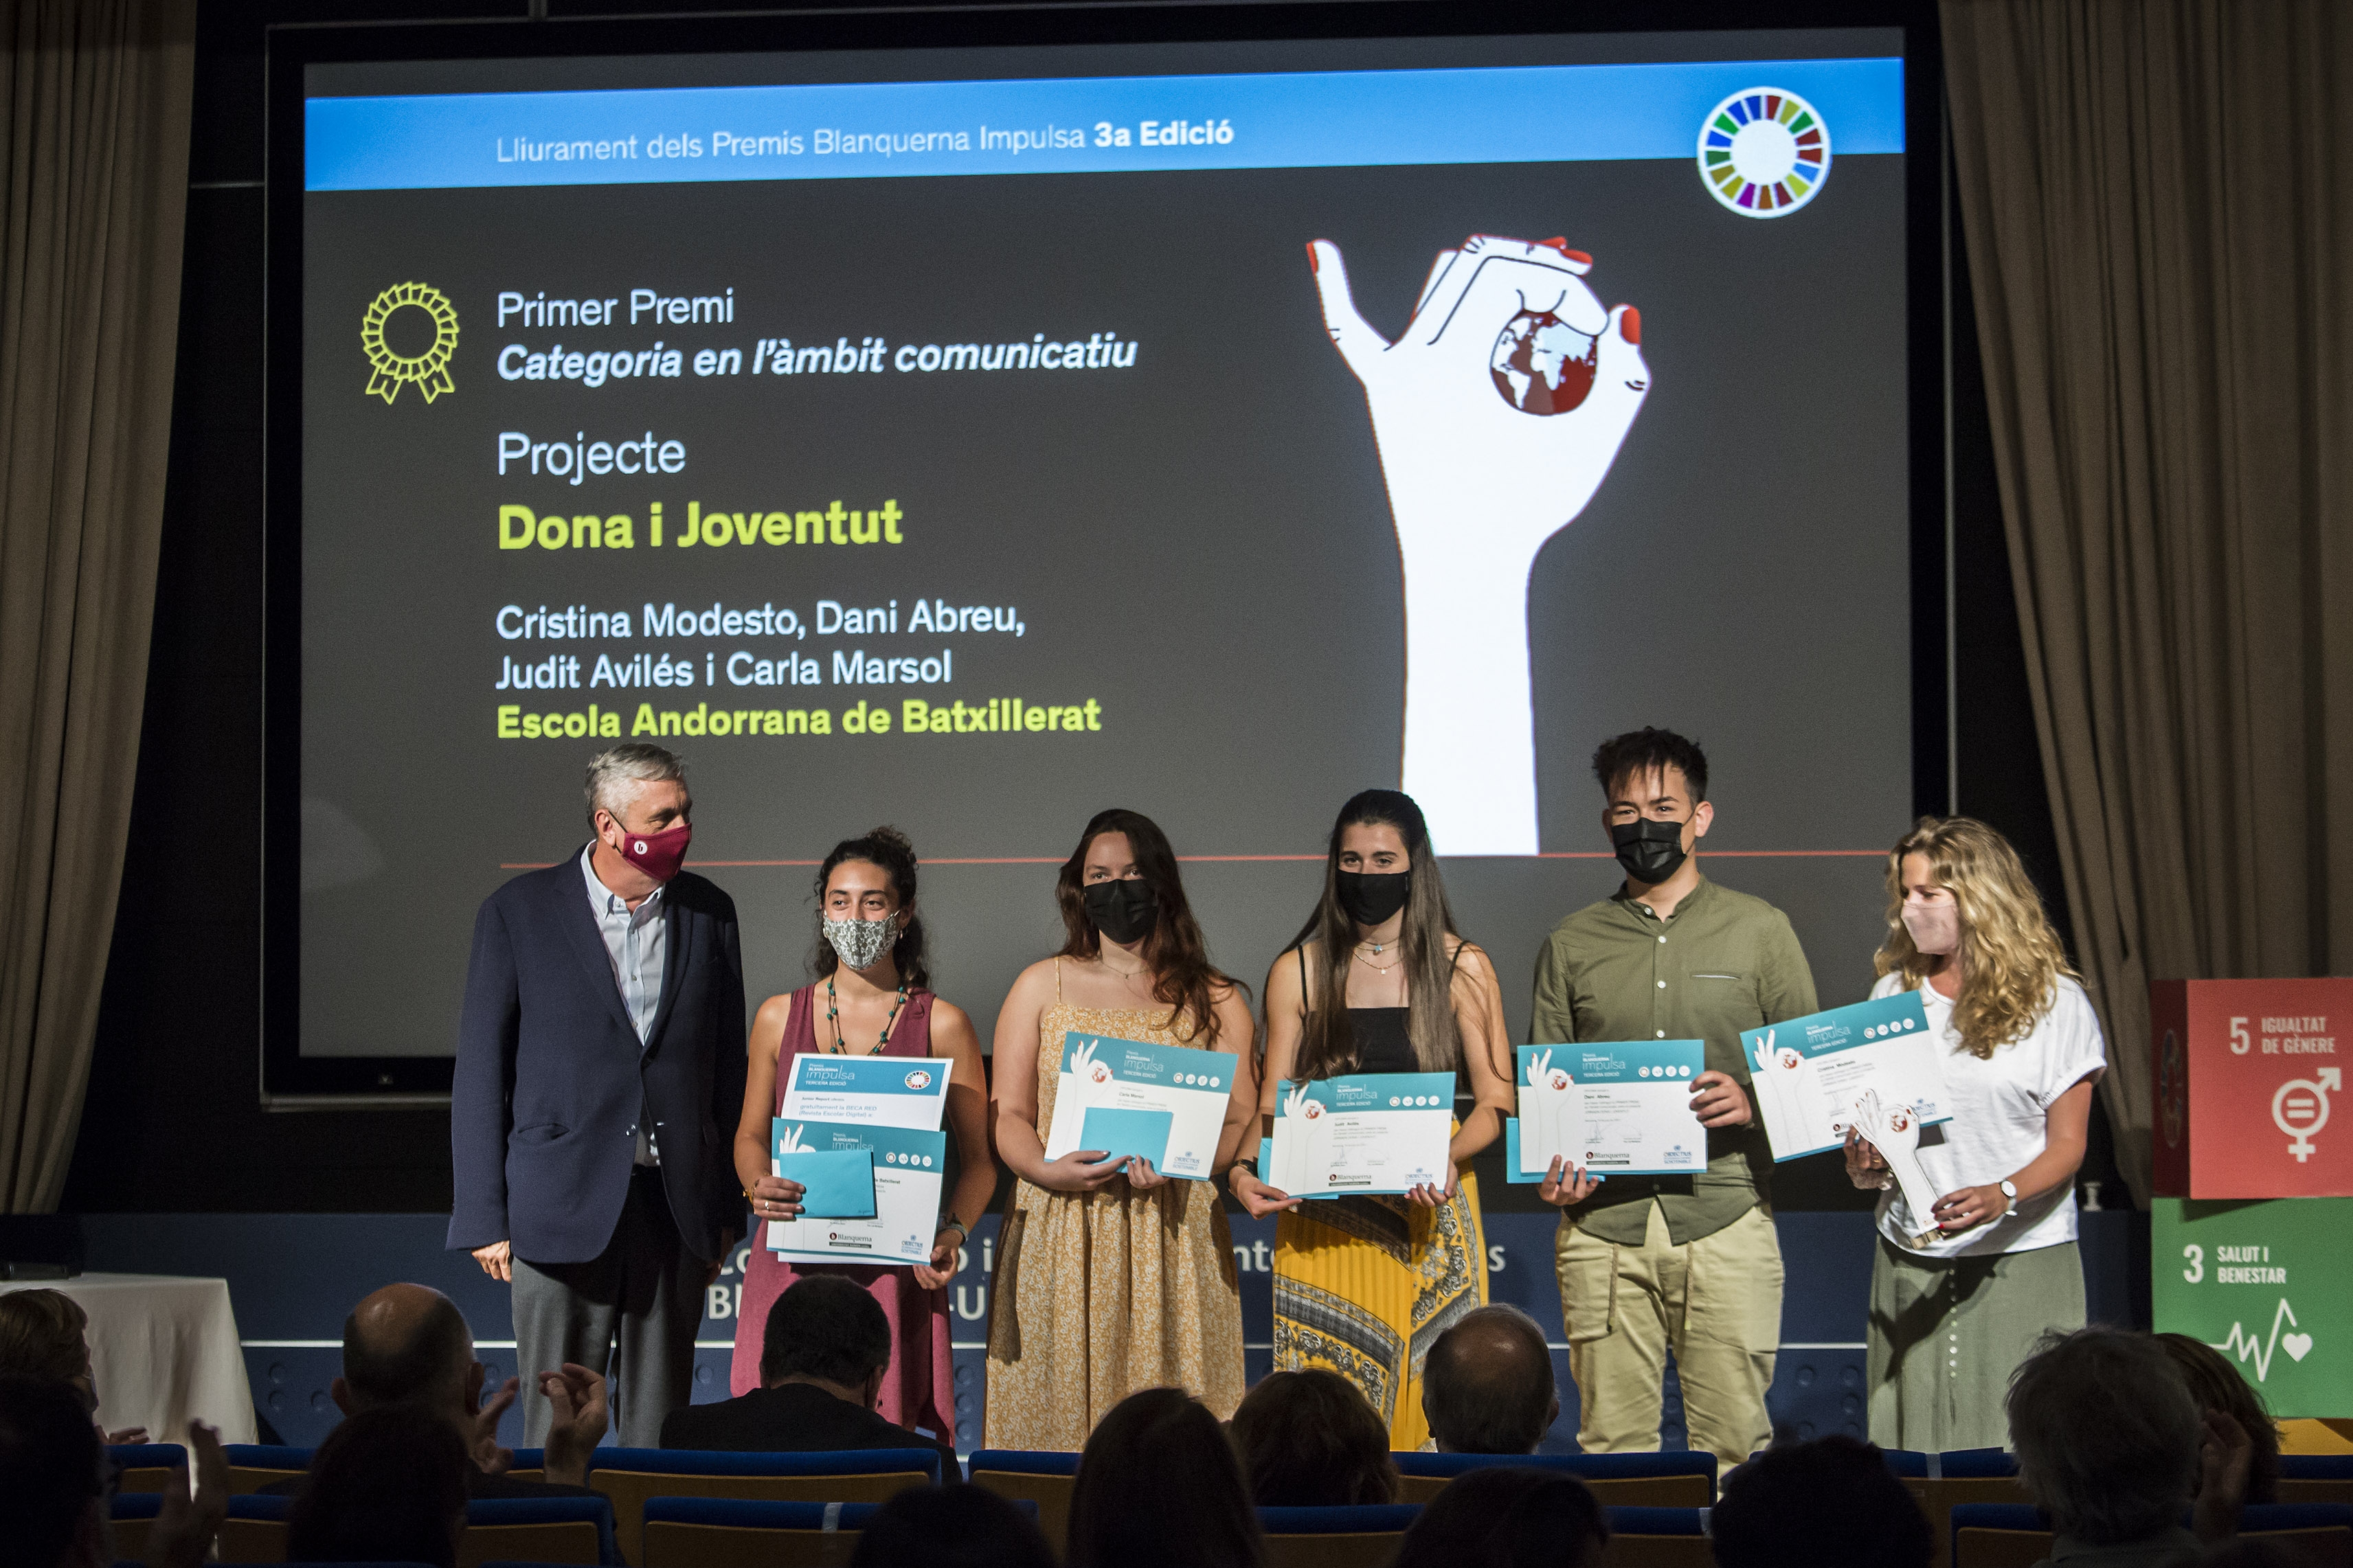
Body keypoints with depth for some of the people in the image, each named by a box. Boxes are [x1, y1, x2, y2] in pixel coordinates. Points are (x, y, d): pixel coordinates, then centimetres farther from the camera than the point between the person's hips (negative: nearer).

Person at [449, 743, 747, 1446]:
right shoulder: (518, 912, -1)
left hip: (675, 1206, 3)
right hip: (563, 1207, -3)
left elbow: (727, 1065, 13)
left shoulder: (708, 912, 8)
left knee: (660, 1421, 7)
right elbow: (480, 1072, 0)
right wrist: (484, 1216, -5)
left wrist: (725, 1207, 10)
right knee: (556, 1427, -1)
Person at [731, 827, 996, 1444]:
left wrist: (952, 1233, -13)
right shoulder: (779, 1018, 10)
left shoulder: (941, 1024, 3)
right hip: (791, 1260, 2)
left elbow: (978, 1158, 5)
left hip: (893, 1267, -2)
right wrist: (758, 1184, -5)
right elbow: (750, 1135, 18)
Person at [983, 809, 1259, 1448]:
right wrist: (1046, 1170, -14)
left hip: (1173, 1243, 0)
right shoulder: (1041, 987, 13)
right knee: (1058, 1406, -4)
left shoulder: (1213, 1000, 11)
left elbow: (1242, 1120, 4)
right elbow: (1008, 1114, 7)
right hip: (1059, 1241, 0)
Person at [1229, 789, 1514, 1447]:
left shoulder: (1462, 969, 6)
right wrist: (1246, 1170, -12)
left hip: (1430, 1217, 0)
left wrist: (1448, 1158, -18)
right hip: (1323, 1221, 1)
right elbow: (1273, 1105, 8)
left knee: (1429, 1393, -7)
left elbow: (1495, 1102, 2)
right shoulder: (1297, 972, 9)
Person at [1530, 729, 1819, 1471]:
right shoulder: (1571, 945, 14)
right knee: (1611, 1445, 1)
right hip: (1602, 1222, 2)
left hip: (1725, 1214, -1)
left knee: (1733, 1439, -4)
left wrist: (1754, 1103, -11)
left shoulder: (1760, 930, 9)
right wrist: (1550, 1167, -4)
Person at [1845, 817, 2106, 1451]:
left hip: (2022, 1260, -3)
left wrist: (2002, 1195, -20)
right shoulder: (1894, 993, 12)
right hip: (1909, 1261, 3)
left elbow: (2067, 1144, -3)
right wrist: (1862, 1165, -6)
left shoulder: (2055, 1001, 0)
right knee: (1909, 1454, -1)